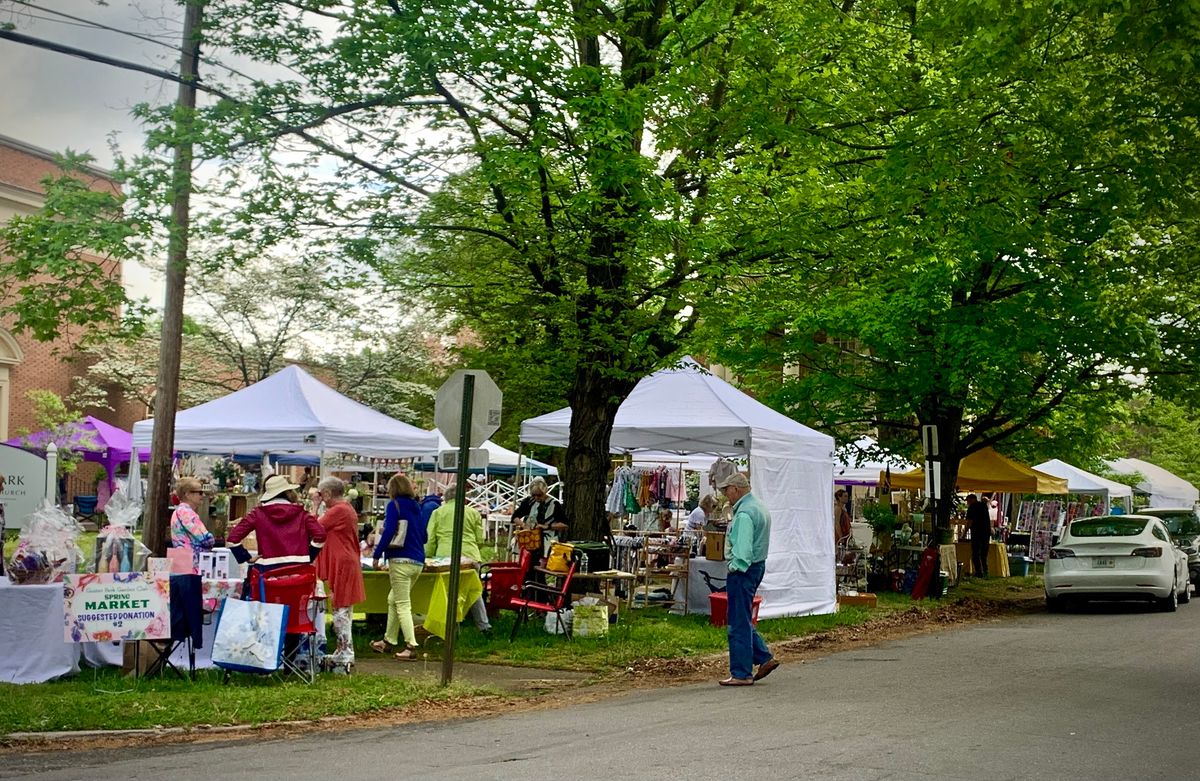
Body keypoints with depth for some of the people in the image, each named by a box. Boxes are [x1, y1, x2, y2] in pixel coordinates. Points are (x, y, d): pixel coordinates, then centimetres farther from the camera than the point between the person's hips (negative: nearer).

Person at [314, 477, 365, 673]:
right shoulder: (347, 509, 16)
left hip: (342, 566, -10)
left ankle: (346, 657, -6)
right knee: (343, 612, 15)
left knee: (341, 611, -7)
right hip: (346, 563, 10)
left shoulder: (338, 511, -16)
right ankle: (343, 654, 22)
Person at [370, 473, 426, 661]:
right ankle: (389, 640, 25)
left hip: (400, 560, -7)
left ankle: (411, 646, -13)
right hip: (418, 561, 7)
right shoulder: (416, 507, 14)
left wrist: (377, 555, -9)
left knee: (402, 605, -6)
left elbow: (389, 532, -14)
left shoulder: (395, 505, -5)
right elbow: (423, 536, 18)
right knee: (393, 600, 19)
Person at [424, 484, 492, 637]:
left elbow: (430, 540, 7)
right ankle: (484, 626, 13)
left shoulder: (438, 512, 11)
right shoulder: (473, 512, 13)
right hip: (470, 556, 1)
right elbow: (480, 539, 13)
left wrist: (429, 559, 16)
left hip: (446, 557, -1)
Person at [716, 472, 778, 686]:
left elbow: (742, 550, -24)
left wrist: (735, 568, -13)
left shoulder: (744, 514, -19)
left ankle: (742, 674, 1)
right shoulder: (760, 507, 15)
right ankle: (765, 657, 17)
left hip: (742, 570, -11)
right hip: (757, 565, 11)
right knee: (738, 617, 18)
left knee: (739, 622, -3)